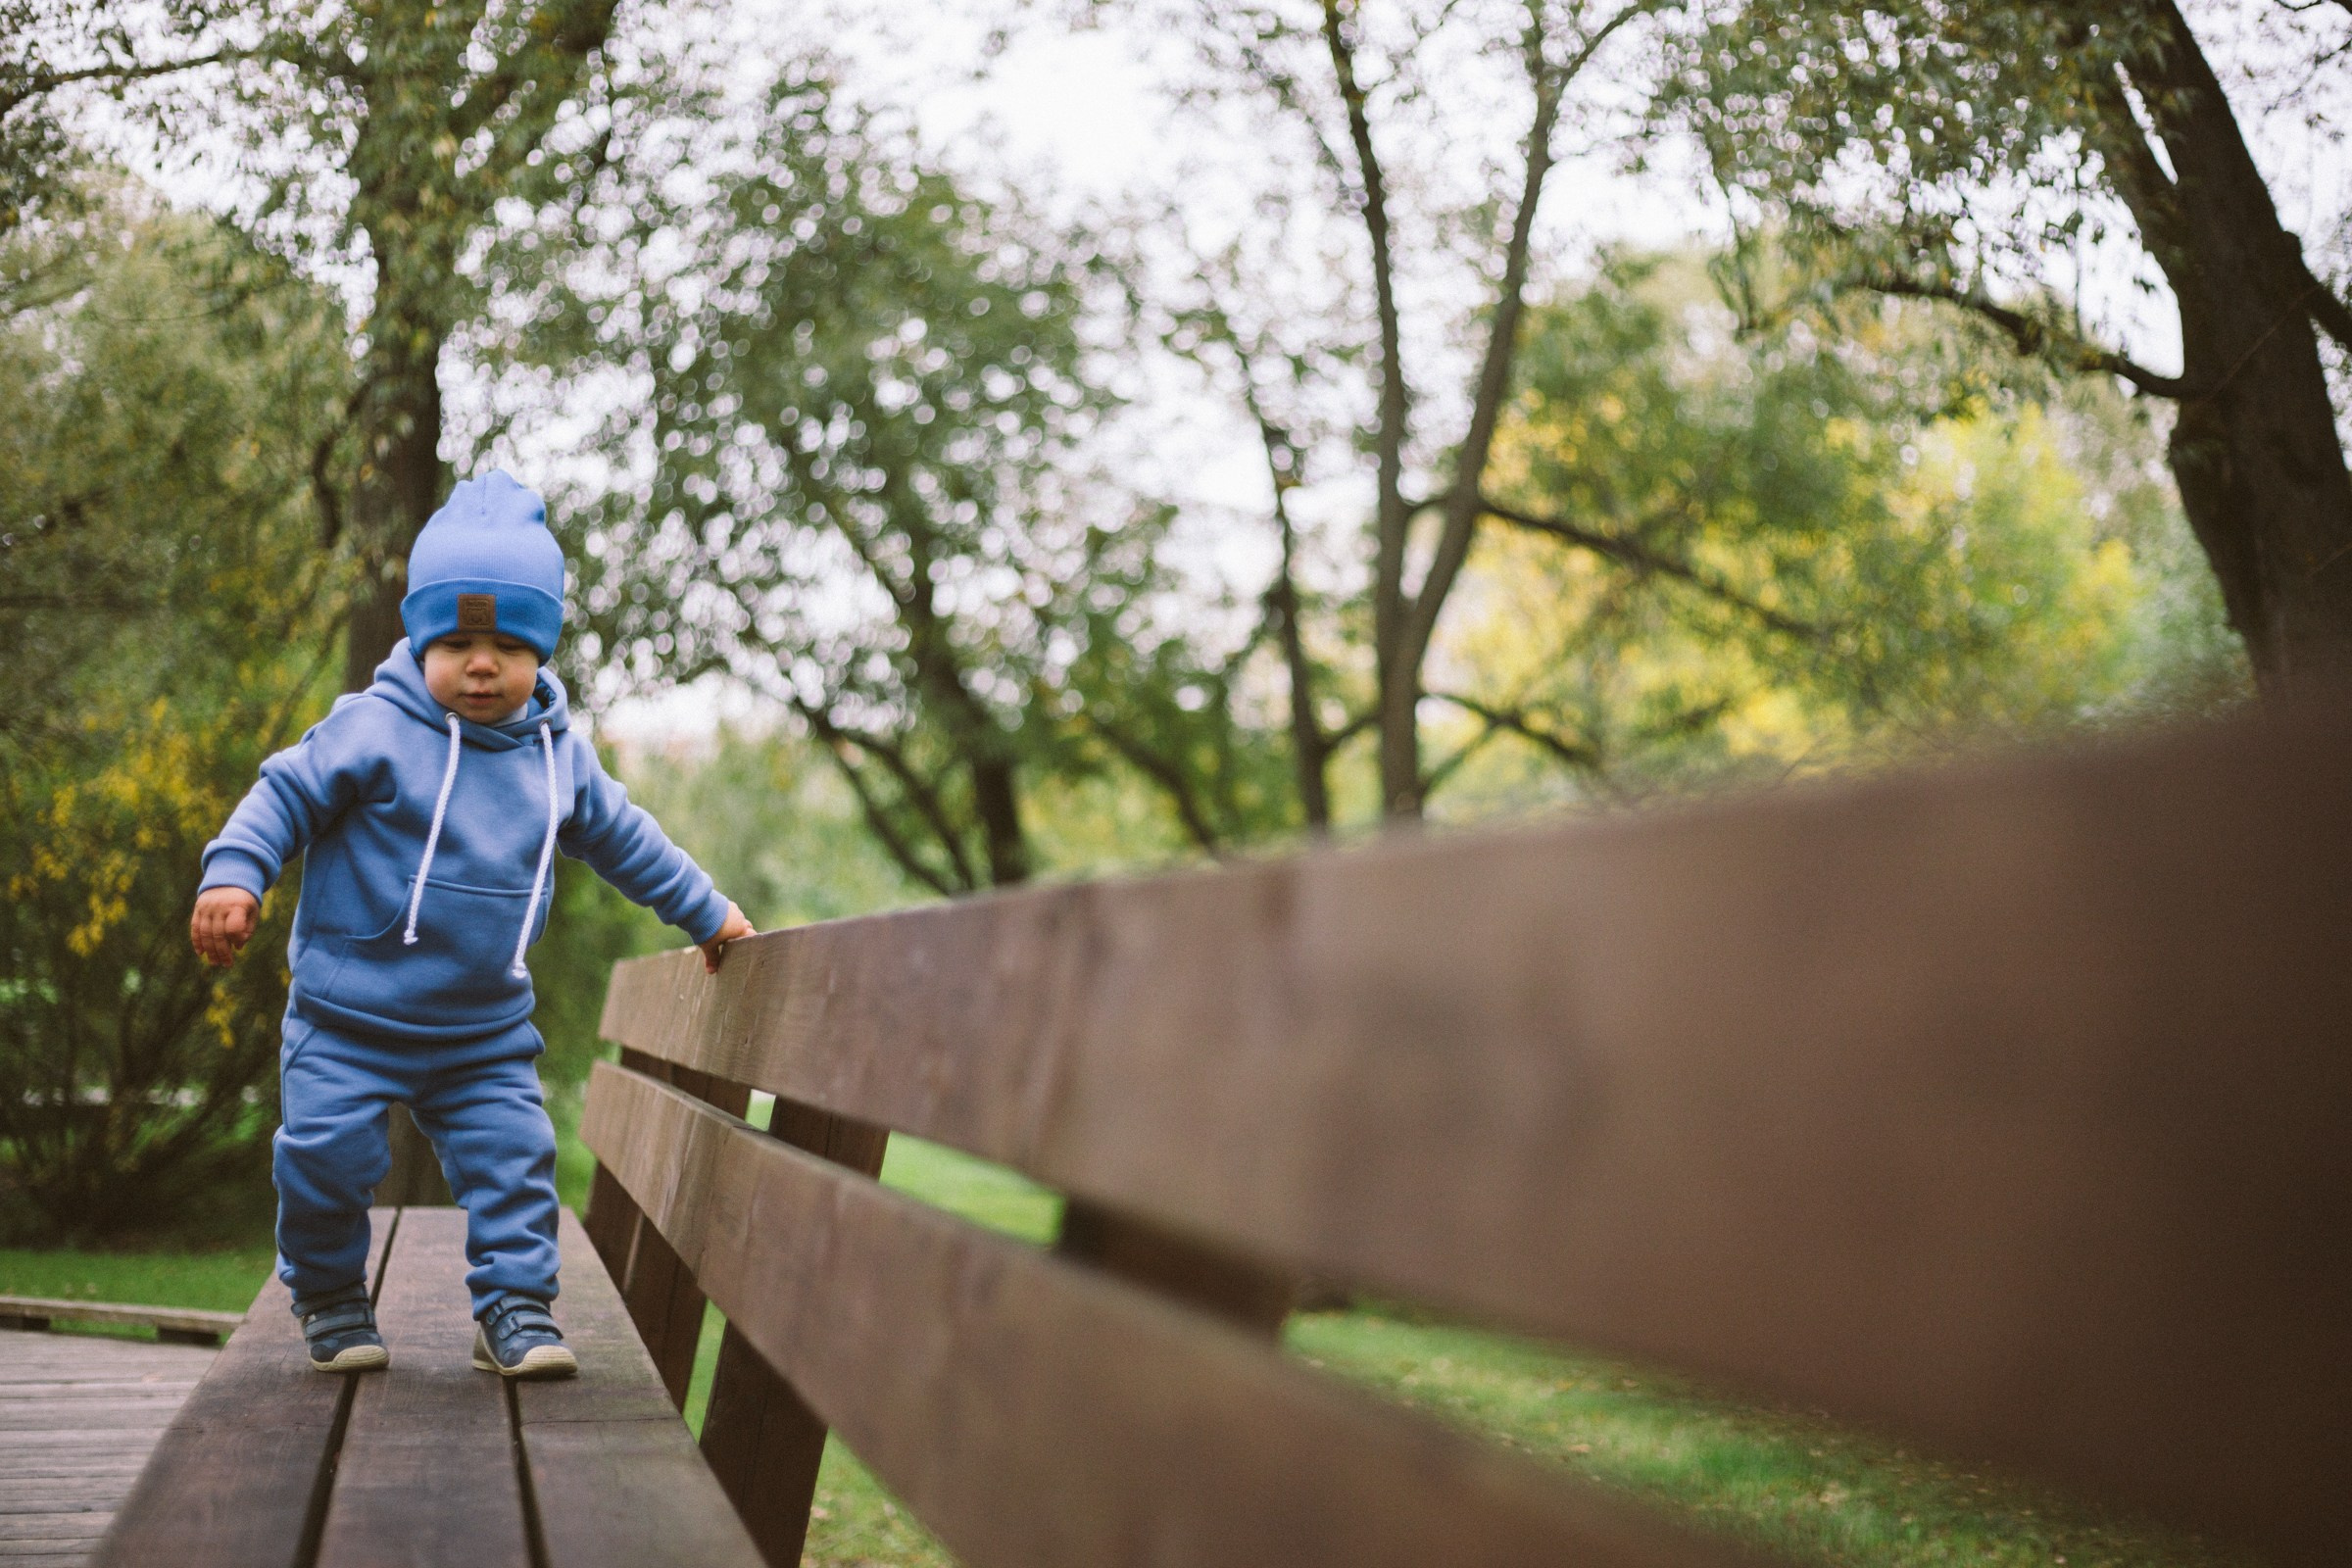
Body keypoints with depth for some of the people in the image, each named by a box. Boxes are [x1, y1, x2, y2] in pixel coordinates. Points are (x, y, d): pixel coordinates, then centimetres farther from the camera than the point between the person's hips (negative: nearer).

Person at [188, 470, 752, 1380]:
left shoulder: (561, 759, 3)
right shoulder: (372, 729, -10)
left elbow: (625, 842, 16)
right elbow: (285, 794, -7)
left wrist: (707, 914, 22)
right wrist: (232, 875, -23)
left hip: (485, 1034, 3)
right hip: (347, 1019, -3)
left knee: (513, 1160, -4)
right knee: (327, 1156, -3)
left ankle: (514, 1308, 10)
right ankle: (330, 1297, 22)